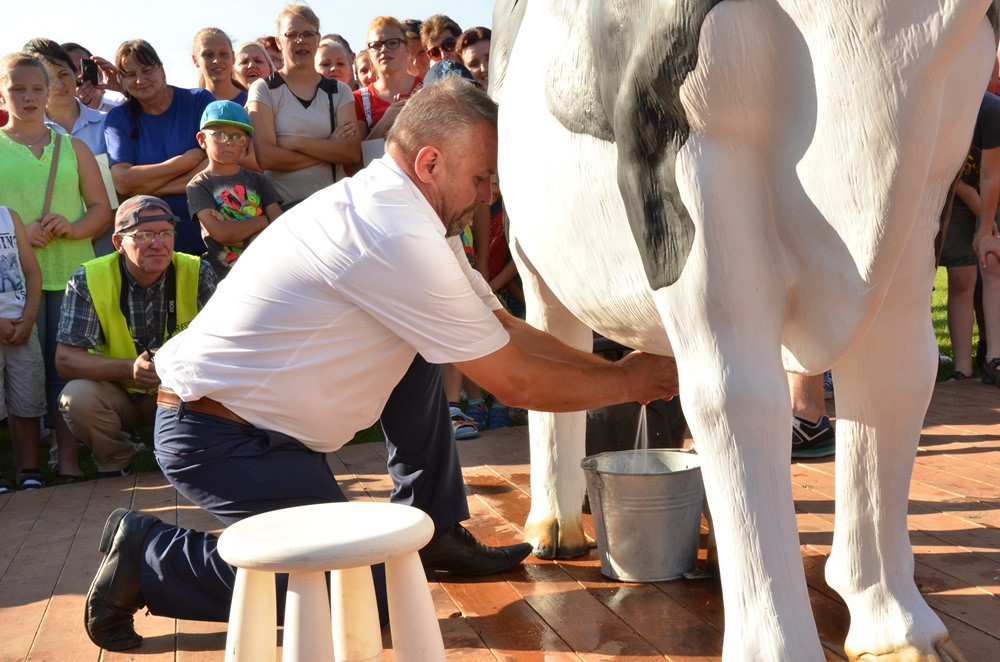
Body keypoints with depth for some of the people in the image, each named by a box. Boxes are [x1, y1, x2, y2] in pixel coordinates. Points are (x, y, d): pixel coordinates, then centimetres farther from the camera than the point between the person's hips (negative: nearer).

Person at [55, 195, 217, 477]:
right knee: (77, 398, -30)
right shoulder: (87, 281, -15)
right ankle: (116, 464, 2)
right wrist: (129, 369, -35)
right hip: (117, 395, 0)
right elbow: (65, 359, -18)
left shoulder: (198, 274, -13)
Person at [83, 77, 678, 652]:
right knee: (368, 588, -6)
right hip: (219, 437, -10)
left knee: (419, 346, 8)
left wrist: (610, 367, 3)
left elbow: (504, 328, 7)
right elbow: (517, 382, -18)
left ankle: (434, 533, 14)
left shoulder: (403, 212, 5)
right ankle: (148, 559, 1)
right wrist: (629, 382, -5)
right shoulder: (402, 241, -25)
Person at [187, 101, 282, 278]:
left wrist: (235, 232, -9)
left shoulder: (258, 181, 15)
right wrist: (263, 221, 0)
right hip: (223, 273, -3)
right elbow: (220, 232, -10)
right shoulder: (199, 186, 5)